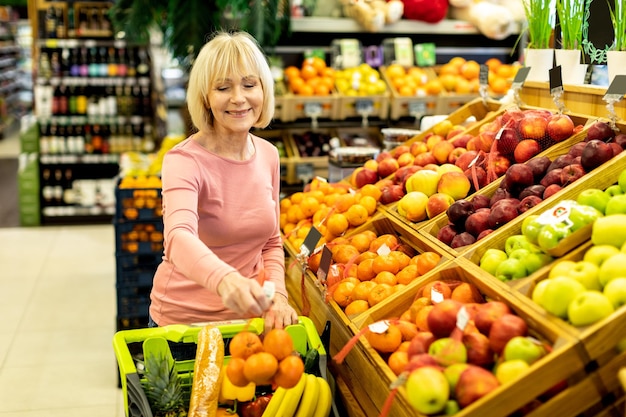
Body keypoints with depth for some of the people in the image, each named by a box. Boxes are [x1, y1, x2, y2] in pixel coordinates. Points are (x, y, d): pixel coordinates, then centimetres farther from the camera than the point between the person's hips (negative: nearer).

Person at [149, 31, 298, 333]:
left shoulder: (268, 155, -1)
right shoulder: (184, 161, -19)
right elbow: (179, 238, -38)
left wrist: (277, 296, -9)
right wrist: (225, 280, -57)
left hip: (249, 317, 5)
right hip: (184, 319, -5)